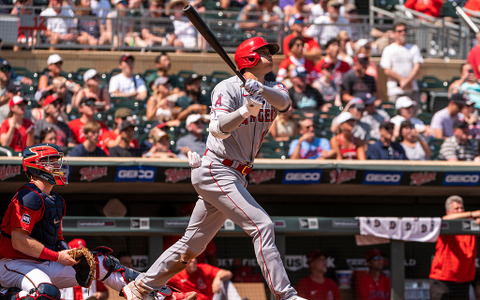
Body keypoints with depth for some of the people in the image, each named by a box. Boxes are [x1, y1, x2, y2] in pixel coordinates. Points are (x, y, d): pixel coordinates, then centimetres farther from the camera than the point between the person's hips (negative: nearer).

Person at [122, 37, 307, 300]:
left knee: (192, 244, 10)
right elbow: (218, 129, -23)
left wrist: (261, 90, -34)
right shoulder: (228, 88, -11)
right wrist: (246, 110, -39)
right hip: (215, 171, -8)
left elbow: (284, 102, -14)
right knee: (262, 225, -19)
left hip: (235, 177, 8)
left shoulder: (272, 89, 10)